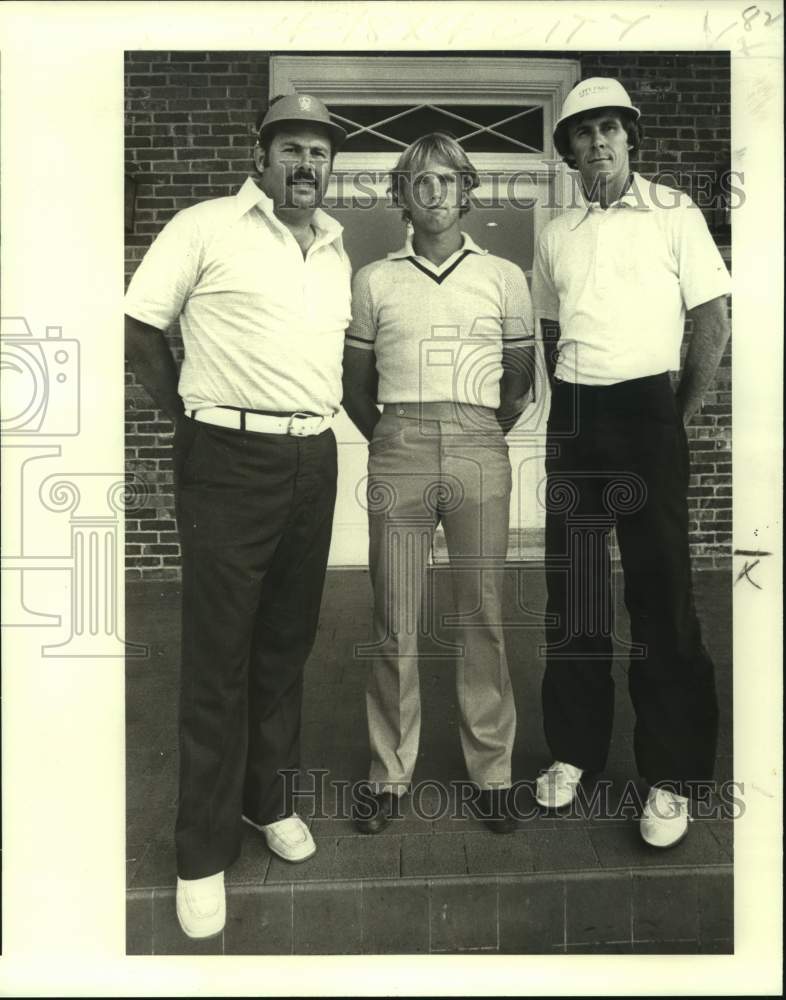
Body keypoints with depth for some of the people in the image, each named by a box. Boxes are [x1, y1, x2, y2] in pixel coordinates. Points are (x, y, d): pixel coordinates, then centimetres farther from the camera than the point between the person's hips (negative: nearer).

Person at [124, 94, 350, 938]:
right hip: (229, 462, -5)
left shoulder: (335, 248, 16)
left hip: (313, 461, 6)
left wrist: (311, 416, 12)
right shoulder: (206, 227, -2)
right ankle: (203, 851, 16)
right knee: (218, 655, 0)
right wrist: (193, 419, -1)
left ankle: (268, 798, 33)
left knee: (287, 642, 13)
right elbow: (138, 328, -1)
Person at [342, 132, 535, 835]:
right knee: (395, 622, 1)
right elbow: (355, 385, 18)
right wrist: (388, 440, 12)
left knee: (485, 617, 2)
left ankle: (492, 771, 16)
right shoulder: (374, 281, 14)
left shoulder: (505, 278, 13)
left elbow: (520, 381, 17)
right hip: (398, 452, 0)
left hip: (479, 450, 0)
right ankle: (390, 775, 15)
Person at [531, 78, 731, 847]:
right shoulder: (556, 235, 13)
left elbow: (713, 323, -1)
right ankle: (575, 748, 22)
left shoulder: (673, 214, 2)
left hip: (646, 411, -4)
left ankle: (670, 776, 12)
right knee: (571, 590, 8)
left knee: (660, 593, -1)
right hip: (572, 416, 4)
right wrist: (570, 411, 10)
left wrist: (679, 420, -4)